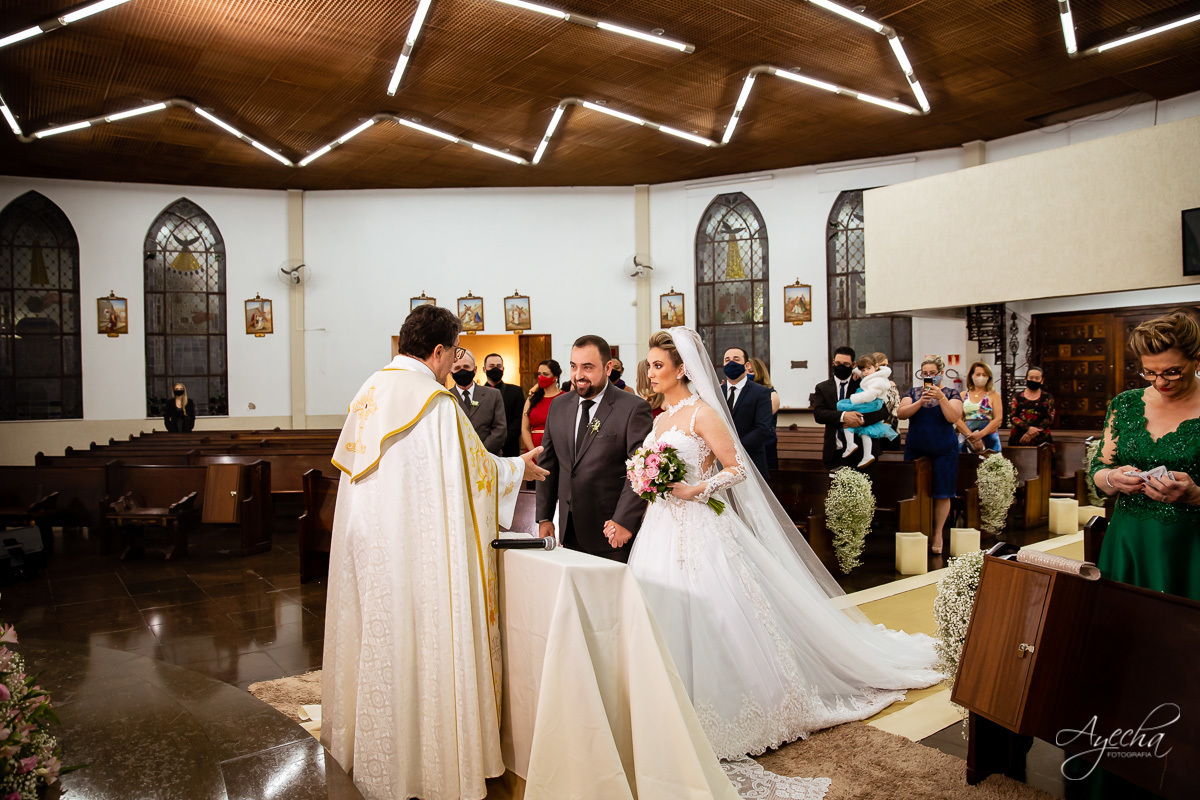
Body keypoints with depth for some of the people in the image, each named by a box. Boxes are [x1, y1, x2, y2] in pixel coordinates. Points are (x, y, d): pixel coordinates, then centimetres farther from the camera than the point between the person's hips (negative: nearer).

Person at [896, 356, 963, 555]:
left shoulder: (951, 394, 2)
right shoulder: (913, 392, 7)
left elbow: (953, 417, -13)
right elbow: (900, 413, -8)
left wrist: (941, 397, -21)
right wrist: (920, 402, -20)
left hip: (944, 450, -2)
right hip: (915, 449, 2)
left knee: (941, 493, 2)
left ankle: (937, 534, 16)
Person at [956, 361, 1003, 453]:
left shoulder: (994, 395, 8)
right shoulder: (963, 396, 9)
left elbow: (998, 419, -2)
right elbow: (957, 419, 0)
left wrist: (980, 434, -14)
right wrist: (970, 436, -14)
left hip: (989, 440, -1)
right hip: (966, 441, 1)